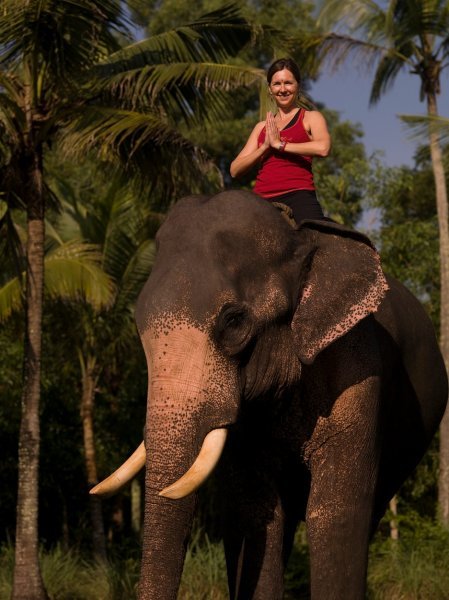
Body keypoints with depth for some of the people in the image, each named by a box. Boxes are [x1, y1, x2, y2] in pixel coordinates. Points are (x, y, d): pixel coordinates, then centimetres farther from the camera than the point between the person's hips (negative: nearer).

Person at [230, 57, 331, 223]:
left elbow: (323, 147, -10)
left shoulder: (311, 118, 14)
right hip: (262, 200, 4)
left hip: (298, 195, -4)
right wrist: (265, 147, 1)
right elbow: (235, 170, 16)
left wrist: (280, 144, -2)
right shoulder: (262, 127, 27)